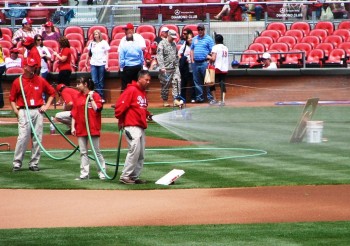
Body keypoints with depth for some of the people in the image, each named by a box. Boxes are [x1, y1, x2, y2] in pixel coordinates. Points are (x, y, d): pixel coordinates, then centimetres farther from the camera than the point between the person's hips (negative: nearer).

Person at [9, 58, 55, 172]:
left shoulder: (40, 80, 7)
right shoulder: (17, 82, 2)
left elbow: (52, 92, 16)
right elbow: (12, 99, 7)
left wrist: (46, 106, 5)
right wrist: (16, 111, -6)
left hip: (38, 111, 3)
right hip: (24, 112, -3)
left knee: (37, 138, 2)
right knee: (23, 137, -12)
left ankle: (34, 163, 8)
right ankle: (17, 163, -7)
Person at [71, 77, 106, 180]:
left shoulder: (95, 95, -4)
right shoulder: (77, 97, 10)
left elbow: (97, 109, -15)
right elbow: (74, 113, 9)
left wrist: (91, 98, -14)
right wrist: (73, 126, 3)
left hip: (93, 128, -5)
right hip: (81, 128, 5)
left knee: (97, 151, 0)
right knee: (83, 152, 6)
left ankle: (102, 173, 6)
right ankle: (84, 174, 8)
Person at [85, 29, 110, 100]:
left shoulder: (104, 43, 1)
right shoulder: (92, 43, 9)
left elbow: (106, 54, 1)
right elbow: (89, 54, 18)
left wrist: (106, 64, -4)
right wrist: (86, 62, 19)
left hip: (102, 64, -2)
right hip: (93, 64, 2)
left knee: (101, 81, 1)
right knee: (94, 81, -5)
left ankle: (102, 96, 7)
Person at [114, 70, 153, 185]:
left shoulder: (143, 92, 19)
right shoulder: (131, 90, -10)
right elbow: (120, 105, -16)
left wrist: (148, 114, 10)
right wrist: (120, 120, -9)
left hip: (141, 127, 9)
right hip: (132, 126, -9)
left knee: (141, 154, 9)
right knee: (134, 150, -16)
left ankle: (135, 176, 14)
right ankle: (125, 176, -12)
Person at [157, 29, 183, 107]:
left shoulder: (174, 44, 16)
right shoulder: (162, 44, -5)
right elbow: (159, 56, -13)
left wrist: (177, 65, 15)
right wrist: (162, 67, -21)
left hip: (174, 68, 6)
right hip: (166, 68, -6)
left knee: (177, 82, -6)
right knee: (165, 84, 1)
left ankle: (176, 99, -7)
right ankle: (165, 101, 9)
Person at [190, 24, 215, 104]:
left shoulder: (208, 39, 1)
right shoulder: (195, 39, 18)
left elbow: (212, 51, -3)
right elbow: (192, 49, 21)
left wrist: (209, 57, -16)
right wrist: (192, 59, 10)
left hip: (204, 62, -6)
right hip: (195, 63, 6)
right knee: (197, 81, 7)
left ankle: (210, 98, -7)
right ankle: (199, 97, 13)